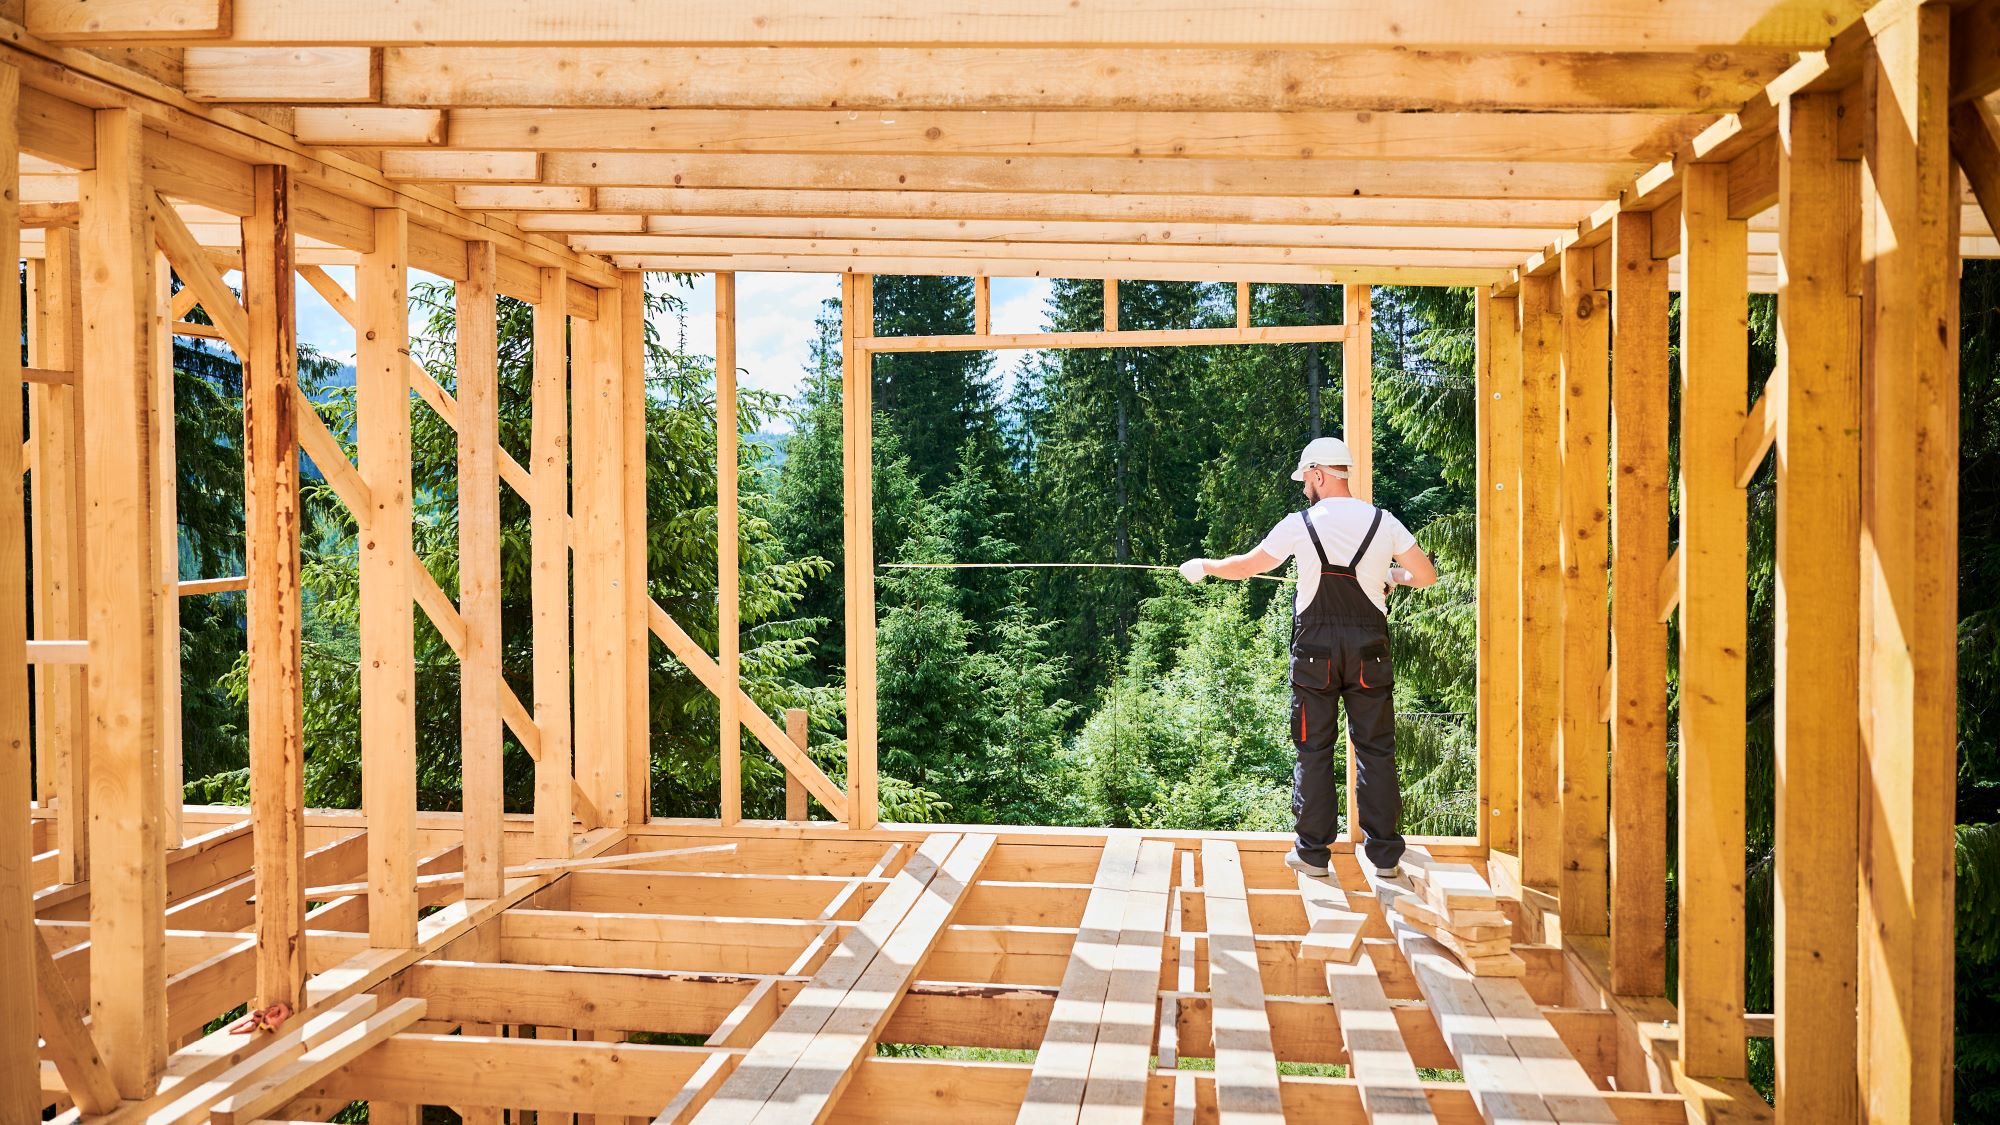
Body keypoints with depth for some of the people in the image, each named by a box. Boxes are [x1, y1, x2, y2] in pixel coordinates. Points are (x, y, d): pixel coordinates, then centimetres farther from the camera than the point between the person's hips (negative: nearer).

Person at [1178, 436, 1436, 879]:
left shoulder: (1301, 524, -2)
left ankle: (1313, 851, 10)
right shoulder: (1383, 522, 2)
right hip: (1370, 649, 1)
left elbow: (1245, 565, 7)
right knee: (1376, 748, 7)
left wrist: (1203, 566, 24)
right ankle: (1385, 854, 9)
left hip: (1316, 650, -1)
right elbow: (1427, 575, 4)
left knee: (1314, 750, 7)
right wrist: (1395, 576, 26)